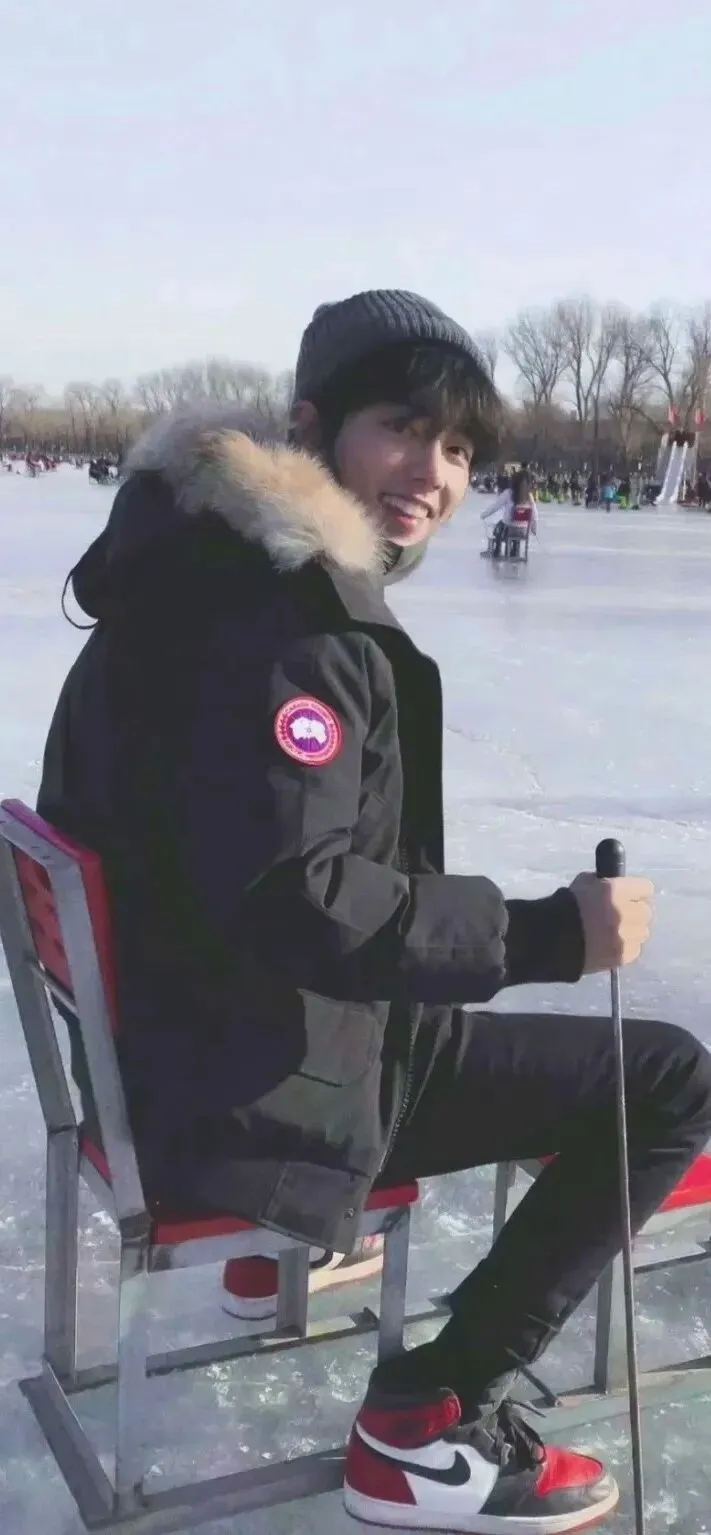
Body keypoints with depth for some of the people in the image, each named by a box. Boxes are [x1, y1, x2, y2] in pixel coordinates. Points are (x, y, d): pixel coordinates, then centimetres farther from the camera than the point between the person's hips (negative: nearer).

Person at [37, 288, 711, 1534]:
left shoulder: (217, 569, 9)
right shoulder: (283, 627, -23)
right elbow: (304, 903, -30)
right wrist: (549, 934, -23)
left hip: (187, 1035, 10)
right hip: (259, 1083, -10)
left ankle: (304, 1216, 37)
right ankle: (431, 1419, 0)